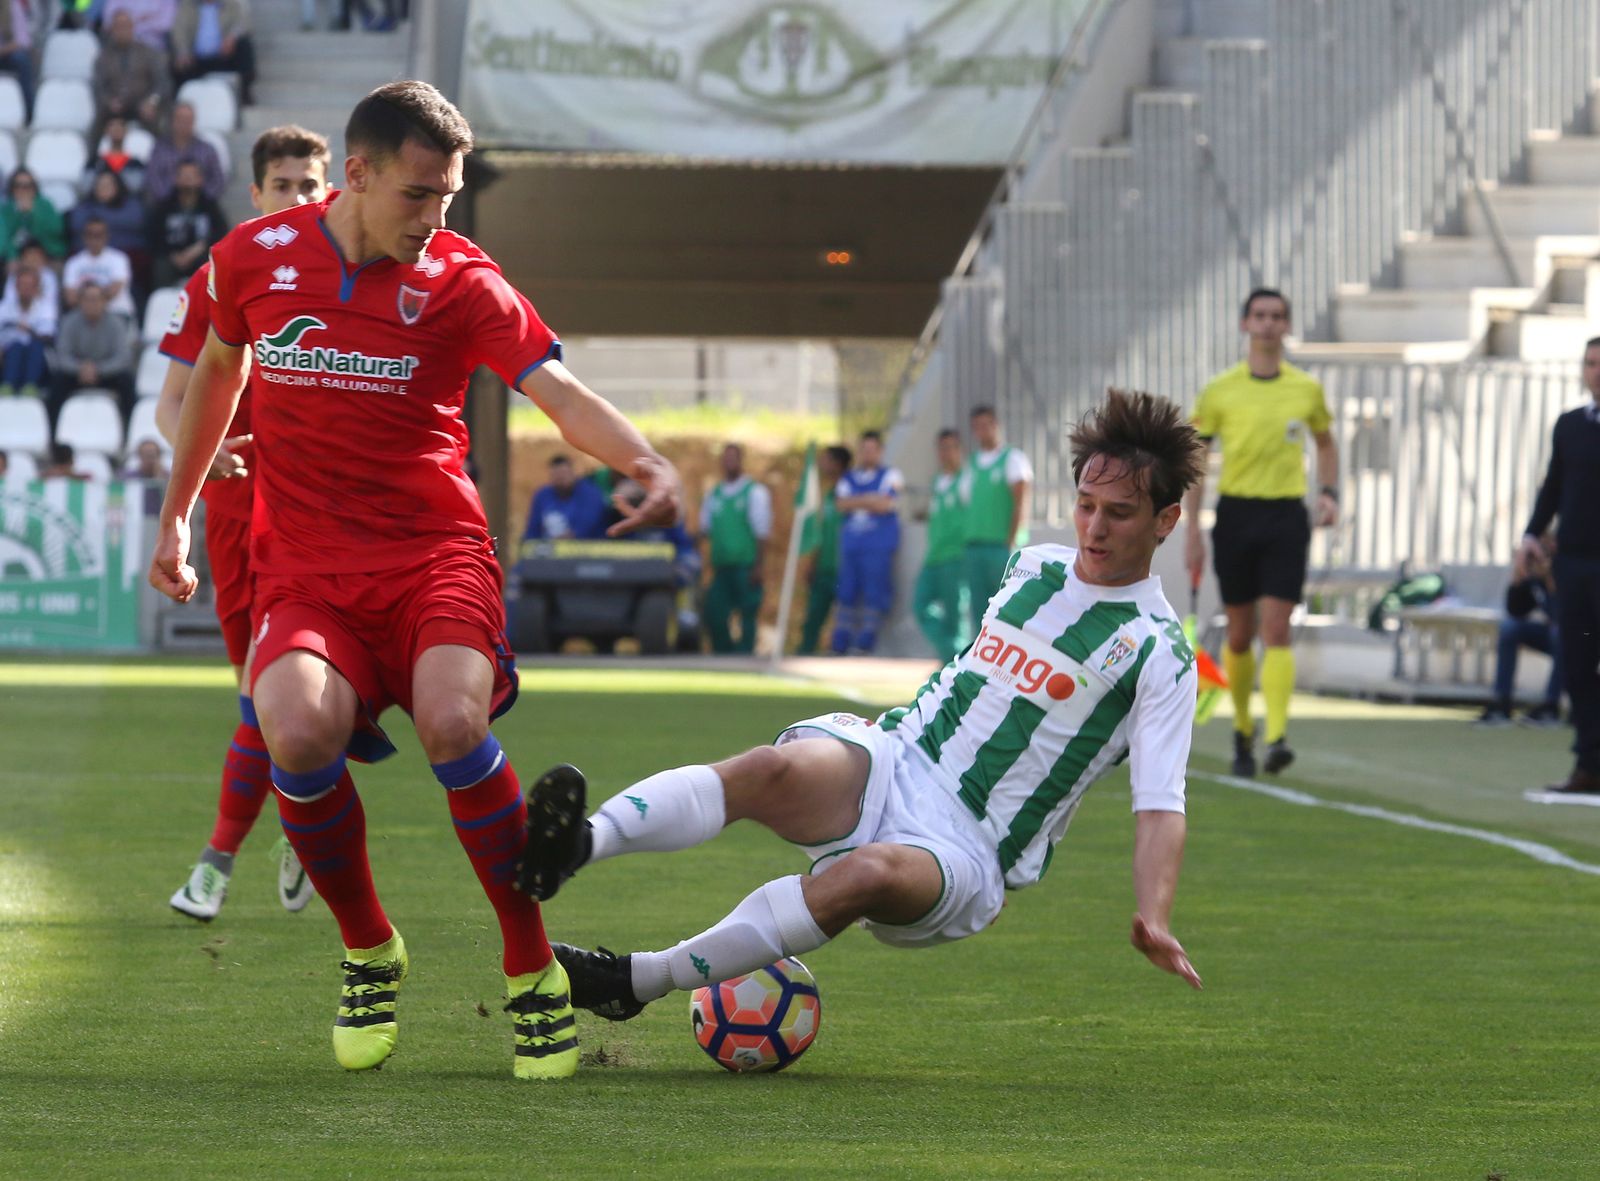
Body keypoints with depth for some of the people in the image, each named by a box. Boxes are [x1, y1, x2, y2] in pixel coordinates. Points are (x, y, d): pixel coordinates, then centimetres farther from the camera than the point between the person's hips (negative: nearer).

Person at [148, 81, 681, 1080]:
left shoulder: (458, 282, -2)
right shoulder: (254, 259, 3)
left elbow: (560, 390, -13)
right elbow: (219, 372, 23)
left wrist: (649, 464, -33)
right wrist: (176, 516, 29)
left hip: (435, 555, -1)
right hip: (305, 572, 1)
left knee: (451, 722, -32)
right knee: (298, 730, -30)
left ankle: (534, 973, -11)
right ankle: (370, 952, -2)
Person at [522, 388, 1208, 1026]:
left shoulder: (1159, 655, -2)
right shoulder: (1031, 568, 15)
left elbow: (1160, 803, -9)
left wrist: (1152, 916, -24)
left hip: (964, 851, -5)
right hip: (889, 762, 5)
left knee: (874, 872, -39)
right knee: (779, 768, -31)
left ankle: (637, 981, -35)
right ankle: (579, 843, -54)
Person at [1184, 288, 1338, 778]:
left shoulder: (1306, 389, 4)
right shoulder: (1220, 391, 0)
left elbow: (1325, 443, 21)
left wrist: (1329, 493, 3)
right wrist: (1193, 532, -1)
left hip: (1287, 516, 0)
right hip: (1236, 512, 0)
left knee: (1276, 628, -11)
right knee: (1240, 633, 6)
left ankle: (1277, 736, -19)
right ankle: (1242, 729, 24)